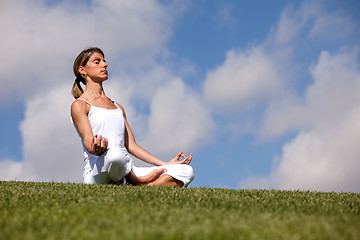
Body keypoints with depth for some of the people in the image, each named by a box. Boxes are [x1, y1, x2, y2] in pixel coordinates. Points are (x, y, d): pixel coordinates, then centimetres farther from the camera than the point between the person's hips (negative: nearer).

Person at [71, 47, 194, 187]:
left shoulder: (118, 107, 30)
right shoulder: (79, 105, 7)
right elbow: (88, 142, -9)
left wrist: (166, 165, 17)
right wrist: (95, 148, -33)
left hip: (127, 171, 6)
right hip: (97, 172, -6)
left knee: (187, 171, -10)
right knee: (115, 154, -42)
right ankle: (139, 182, -15)